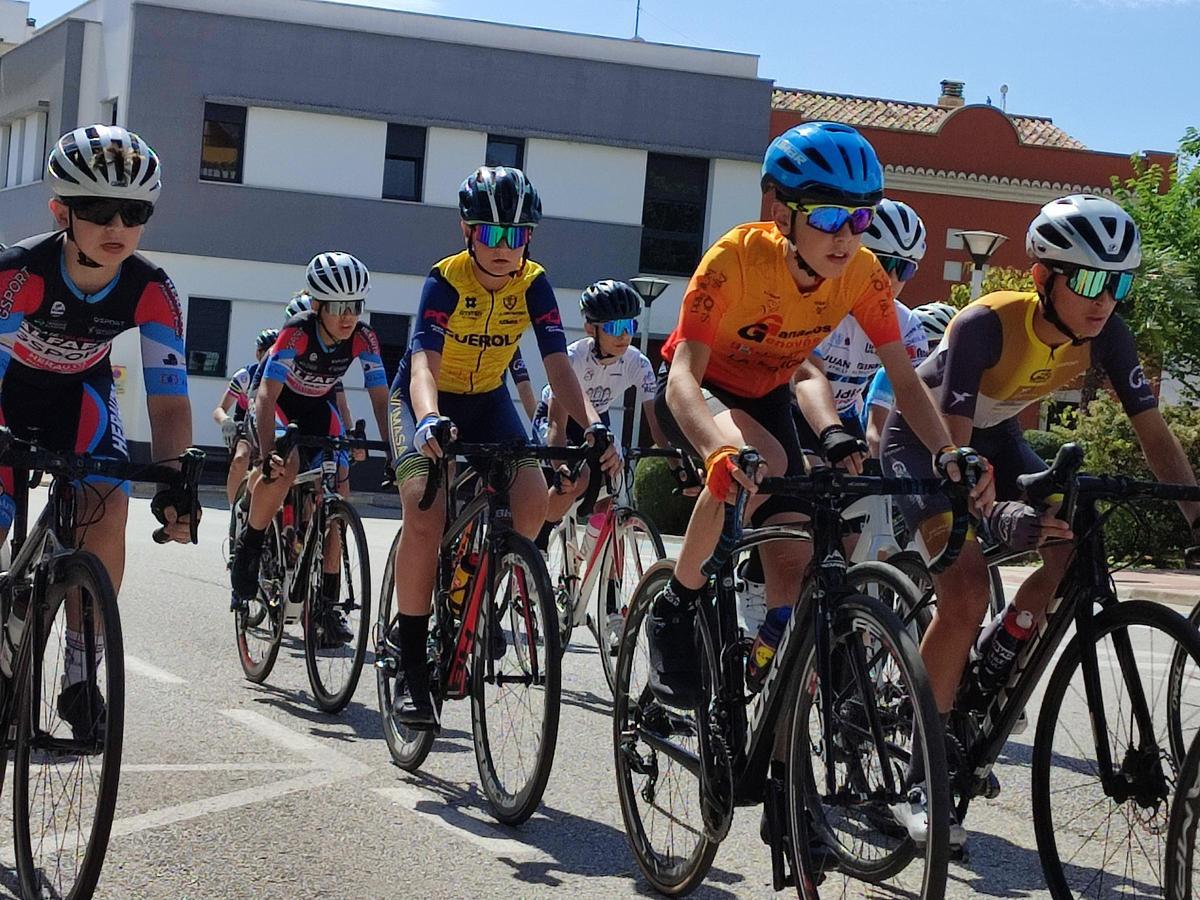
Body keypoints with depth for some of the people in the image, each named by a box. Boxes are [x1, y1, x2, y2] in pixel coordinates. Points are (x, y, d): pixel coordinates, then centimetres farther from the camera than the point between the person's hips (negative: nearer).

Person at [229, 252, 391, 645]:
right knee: (284, 466, -34)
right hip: (278, 402, -4)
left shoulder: (363, 339, -23)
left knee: (338, 491, -9)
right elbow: (267, 395, -40)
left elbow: (381, 401, -21)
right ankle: (248, 546, -10)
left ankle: (329, 606, -3)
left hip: (319, 406, 4)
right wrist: (267, 455, -52)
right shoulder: (297, 332, -34)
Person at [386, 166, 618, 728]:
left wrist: (592, 424, -41)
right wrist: (429, 421, -58)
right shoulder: (446, 281, -24)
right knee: (425, 513, -26)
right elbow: (424, 362, -37)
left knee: (532, 500, -22)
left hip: (487, 401, 4)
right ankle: (411, 665, -15)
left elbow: (557, 364, -23)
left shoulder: (533, 285, -15)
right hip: (427, 400, -3)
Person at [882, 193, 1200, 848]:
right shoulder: (987, 325, -35)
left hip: (994, 436, 6)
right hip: (924, 438, -6)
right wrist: (999, 515, -58)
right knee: (966, 593, -24)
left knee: (1076, 556, -17)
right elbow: (953, 446, -40)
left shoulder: (1105, 336, -19)